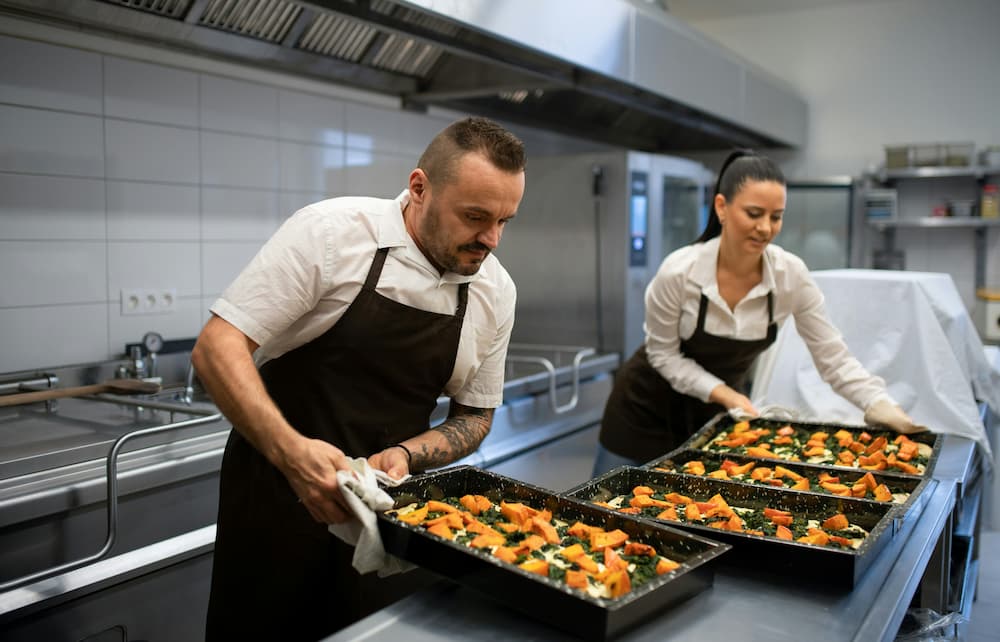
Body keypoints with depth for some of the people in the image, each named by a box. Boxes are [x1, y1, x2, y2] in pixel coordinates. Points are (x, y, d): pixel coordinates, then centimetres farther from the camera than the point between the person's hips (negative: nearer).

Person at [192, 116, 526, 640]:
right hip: (278, 487, -3)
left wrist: (405, 454, -13)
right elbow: (216, 348, -18)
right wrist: (292, 451, -33)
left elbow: (474, 415, 7)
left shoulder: (495, 290, -3)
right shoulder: (332, 231, -17)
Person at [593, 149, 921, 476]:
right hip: (648, 407, -2)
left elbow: (833, 358, -12)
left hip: (715, 412, 3)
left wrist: (883, 406, -27)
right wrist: (724, 394, -24)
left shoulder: (791, 274, -18)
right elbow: (663, 353, -14)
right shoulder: (678, 271, -26)